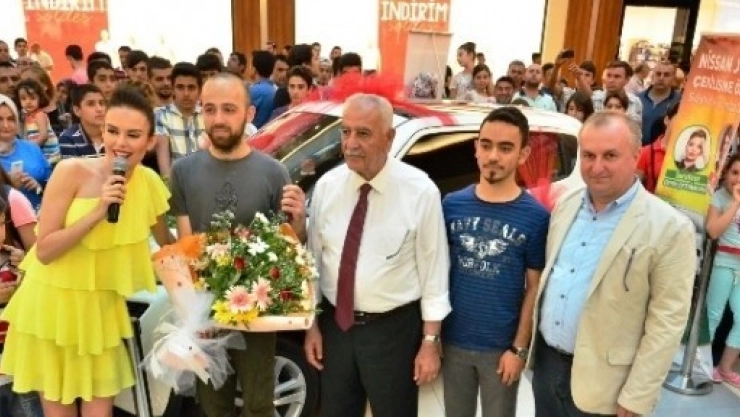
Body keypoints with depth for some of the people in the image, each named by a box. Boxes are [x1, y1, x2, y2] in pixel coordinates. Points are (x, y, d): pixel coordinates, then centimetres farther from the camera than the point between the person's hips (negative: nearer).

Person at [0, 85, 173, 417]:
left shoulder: (149, 182, -6)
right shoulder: (72, 171, -17)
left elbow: (168, 244, 10)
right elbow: (44, 250, -18)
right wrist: (97, 212, -26)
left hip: (101, 308, 3)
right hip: (52, 303, -2)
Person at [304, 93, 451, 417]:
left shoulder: (420, 191, -14)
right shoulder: (327, 186, -4)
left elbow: (433, 269, -11)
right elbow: (314, 259, 3)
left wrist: (430, 342, -9)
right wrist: (312, 324, 6)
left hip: (394, 330, -3)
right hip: (334, 325, 4)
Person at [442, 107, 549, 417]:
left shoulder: (536, 216, -11)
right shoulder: (452, 204, -4)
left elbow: (534, 287, -6)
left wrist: (519, 347, -7)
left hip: (501, 347, -2)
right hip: (454, 340, 3)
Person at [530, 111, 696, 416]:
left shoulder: (670, 229, -16)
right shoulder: (566, 205, 3)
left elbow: (667, 323, -15)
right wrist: (534, 346, 12)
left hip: (600, 385, -5)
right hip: (546, 361, 5)